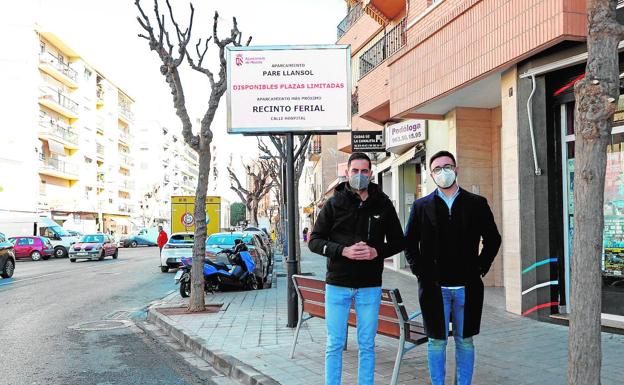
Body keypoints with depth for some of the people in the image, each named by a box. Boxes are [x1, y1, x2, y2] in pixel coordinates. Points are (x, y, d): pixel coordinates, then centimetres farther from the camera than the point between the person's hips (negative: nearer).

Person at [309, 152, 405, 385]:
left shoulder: (383, 205, 4)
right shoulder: (334, 204, 1)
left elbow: (398, 241, 9)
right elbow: (315, 240, 0)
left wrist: (377, 251, -12)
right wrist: (343, 251, -17)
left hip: (370, 286, 1)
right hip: (337, 284, -1)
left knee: (367, 345, 11)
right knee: (334, 344, 7)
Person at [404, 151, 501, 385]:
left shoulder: (477, 204, 5)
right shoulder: (421, 206, 4)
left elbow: (493, 239, 10)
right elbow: (409, 242, 8)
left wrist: (480, 268, 2)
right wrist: (419, 270, 0)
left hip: (467, 286, 1)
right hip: (434, 287, 0)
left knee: (465, 341, 10)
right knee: (436, 341, 6)